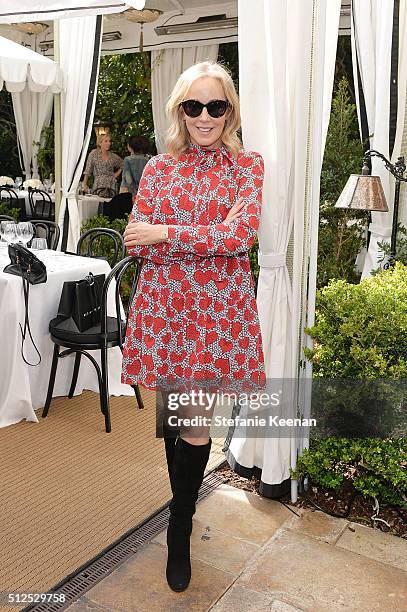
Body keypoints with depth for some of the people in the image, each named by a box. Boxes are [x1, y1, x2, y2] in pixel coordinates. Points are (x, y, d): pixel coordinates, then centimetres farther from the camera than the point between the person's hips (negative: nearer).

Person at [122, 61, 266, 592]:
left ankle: (179, 532, 25)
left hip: (218, 308, -2)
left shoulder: (248, 165, 4)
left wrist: (165, 234, -12)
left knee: (197, 422, 1)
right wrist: (213, 239, -12)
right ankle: (183, 508, 37)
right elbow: (135, 242, -1)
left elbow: (242, 234, -12)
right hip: (163, 304, 2)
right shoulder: (159, 167, 8)